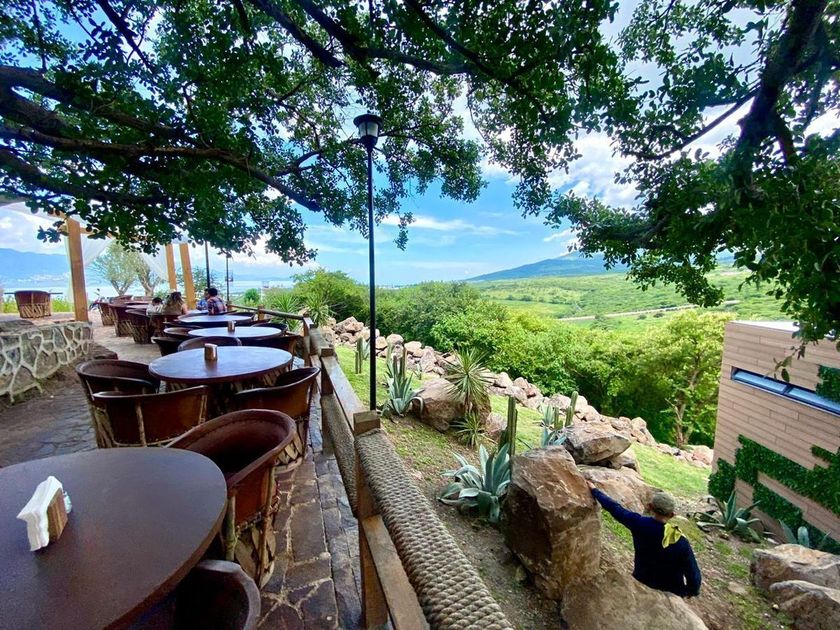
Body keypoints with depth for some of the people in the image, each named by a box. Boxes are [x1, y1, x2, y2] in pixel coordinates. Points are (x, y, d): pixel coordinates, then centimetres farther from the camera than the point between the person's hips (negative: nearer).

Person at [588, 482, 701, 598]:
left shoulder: (640, 524, -23)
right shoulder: (682, 543, -22)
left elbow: (615, 508, -12)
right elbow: (694, 575, -13)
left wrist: (594, 490, 2)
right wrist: (691, 591, 10)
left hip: (643, 585, -1)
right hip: (672, 594, 2)